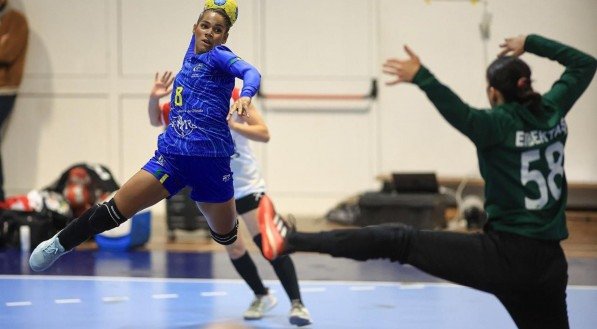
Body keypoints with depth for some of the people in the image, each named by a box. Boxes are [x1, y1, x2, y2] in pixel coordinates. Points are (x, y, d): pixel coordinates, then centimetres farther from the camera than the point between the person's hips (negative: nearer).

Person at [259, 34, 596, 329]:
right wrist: (530, 43, 30)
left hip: (504, 256, -5)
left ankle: (290, 240, -7)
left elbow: (463, 115, -30)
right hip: (550, 265, 5)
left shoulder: (500, 123, -7)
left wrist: (421, 78, -34)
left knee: (400, 242, -4)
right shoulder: (552, 111, 9)